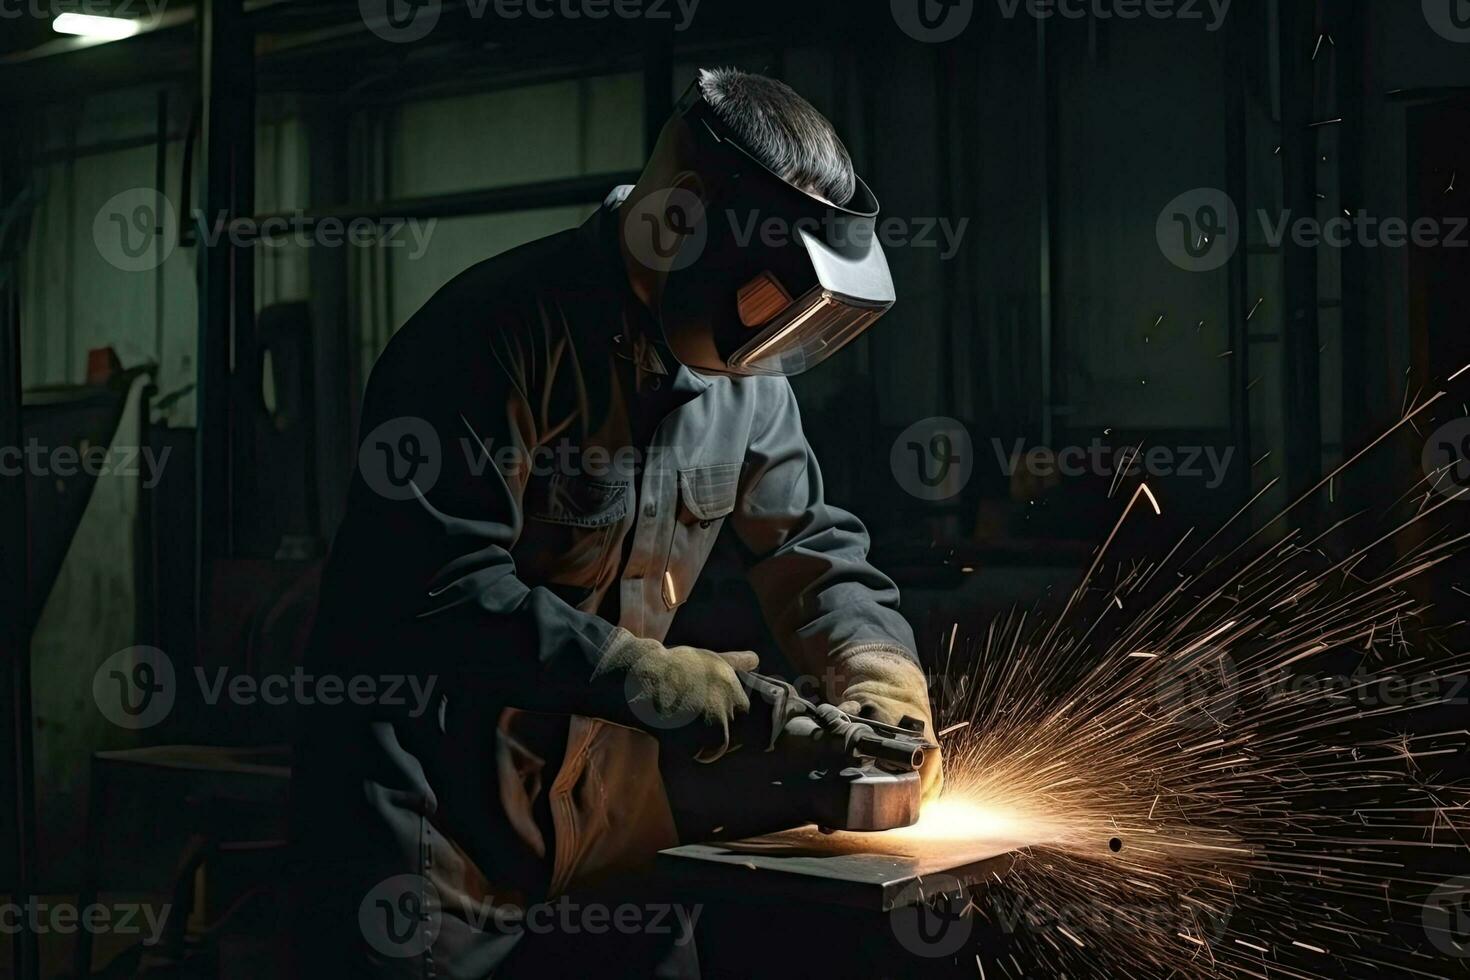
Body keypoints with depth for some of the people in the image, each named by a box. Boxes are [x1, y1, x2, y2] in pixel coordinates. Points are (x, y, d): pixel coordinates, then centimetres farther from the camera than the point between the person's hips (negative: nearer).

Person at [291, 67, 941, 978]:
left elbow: (813, 544, 12)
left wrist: (884, 674, -5)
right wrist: (641, 674, -24)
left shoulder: (745, 372, 3)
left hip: (610, 798, 7)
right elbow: (432, 579, -26)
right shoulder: (501, 329, -20)